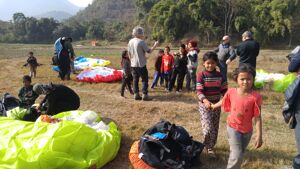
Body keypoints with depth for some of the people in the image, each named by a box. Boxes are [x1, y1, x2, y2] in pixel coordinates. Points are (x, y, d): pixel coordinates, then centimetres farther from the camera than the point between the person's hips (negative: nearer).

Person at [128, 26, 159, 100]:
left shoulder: (130, 42, 6)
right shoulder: (141, 42, -15)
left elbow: (129, 53, 12)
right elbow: (149, 51, -12)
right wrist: (155, 45, 2)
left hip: (133, 65, 6)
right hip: (141, 65, -6)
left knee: (135, 80, 11)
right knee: (145, 80, 3)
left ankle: (136, 95, 13)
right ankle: (145, 95, 2)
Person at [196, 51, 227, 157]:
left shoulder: (219, 75, 1)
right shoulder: (201, 75, -11)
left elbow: (224, 90, 6)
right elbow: (199, 91, -18)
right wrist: (205, 100, -35)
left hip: (216, 105, 4)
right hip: (204, 105, -4)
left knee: (215, 128, 13)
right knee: (208, 128, -11)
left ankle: (210, 147, 33)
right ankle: (207, 146, 16)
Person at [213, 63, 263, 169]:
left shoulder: (255, 97, -19)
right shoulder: (231, 92, -14)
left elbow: (258, 118, -15)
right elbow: (223, 102, 8)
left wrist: (259, 136, -16)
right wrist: (213, 106, 25)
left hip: (247, 130, 1)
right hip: (233, 127, -1)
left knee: (240, 154, 19)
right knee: (236, 155, -10)